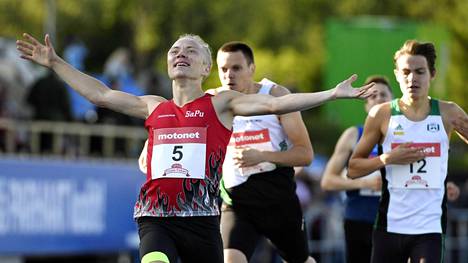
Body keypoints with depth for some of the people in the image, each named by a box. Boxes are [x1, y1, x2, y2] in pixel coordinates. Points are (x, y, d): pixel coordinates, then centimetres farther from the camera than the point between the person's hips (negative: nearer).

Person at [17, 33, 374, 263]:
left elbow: (274, 104, -1)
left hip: (201, 217, -1)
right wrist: (55, 63, 27)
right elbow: (101, 95, 25)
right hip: (155, 217, 1)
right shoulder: (153, 107, 18)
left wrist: (334, 94, -11)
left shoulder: (220, 104, 8)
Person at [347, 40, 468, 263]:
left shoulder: (448, 113, 2)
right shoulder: (382, 114, 0)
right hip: (390, 225, 1)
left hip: (430, 227, -1)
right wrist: (387, 159, -12)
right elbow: (352, 169, 5)